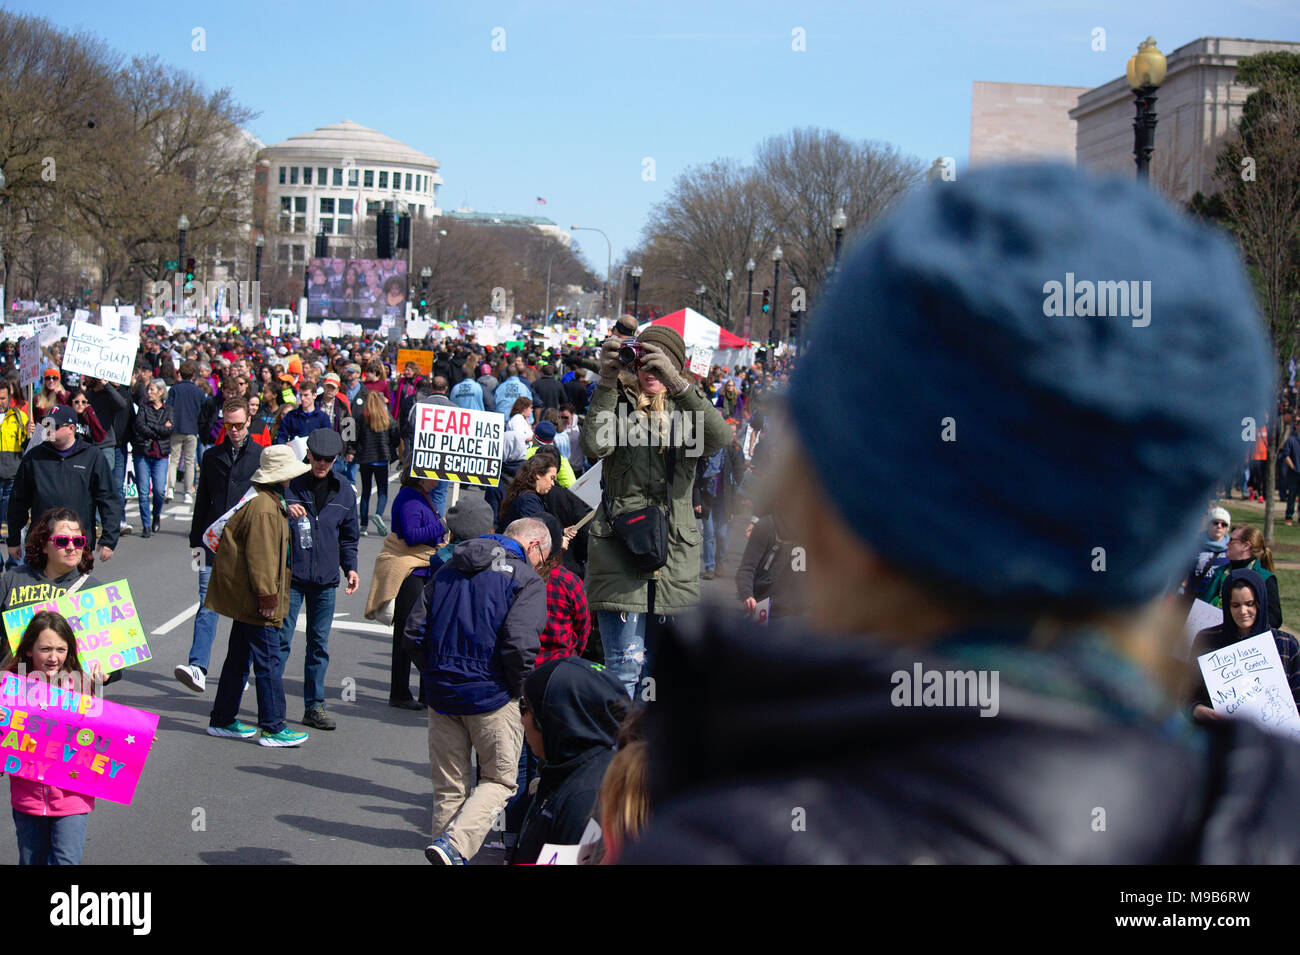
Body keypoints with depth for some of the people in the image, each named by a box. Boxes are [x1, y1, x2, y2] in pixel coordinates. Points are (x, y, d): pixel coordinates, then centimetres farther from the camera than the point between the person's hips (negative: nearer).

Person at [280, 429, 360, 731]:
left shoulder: (344, 490, 8)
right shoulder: (290, 483, -3)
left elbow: (348, 536, 17)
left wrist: (350, 568, 5)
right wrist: (285, 509, -23)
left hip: (326, 579, 3)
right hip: (291, 574, -3)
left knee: (319, 644, 9)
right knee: (281, 639, -3)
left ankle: (314, 706, 17)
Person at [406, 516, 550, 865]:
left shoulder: (447, 570, 13)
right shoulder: (527, 580, -6)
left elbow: (414, 632, 10)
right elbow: (519, 644, -19)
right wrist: (520, 691, -4)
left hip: (440, 693, 5)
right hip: (490, 695, -5)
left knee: (448, 787, 15)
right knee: (499, 780, 8)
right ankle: (454, 844, -12)